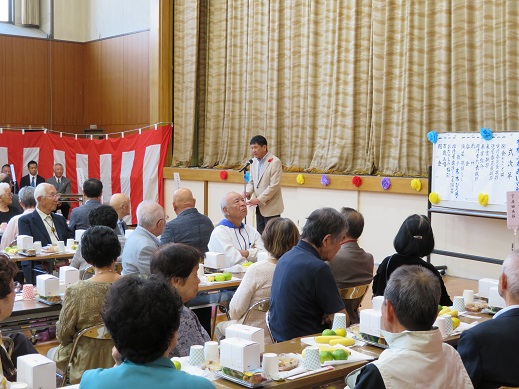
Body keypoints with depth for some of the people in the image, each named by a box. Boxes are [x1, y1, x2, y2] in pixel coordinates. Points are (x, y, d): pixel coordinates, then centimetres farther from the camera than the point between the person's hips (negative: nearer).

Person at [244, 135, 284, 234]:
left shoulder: (275, 162, -14)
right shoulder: (254, 162, 8)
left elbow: (274, 186, -18)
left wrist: (259, 200, -20)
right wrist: (248, 192, -6)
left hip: (271, 207, -7)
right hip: (259, 207, 7)